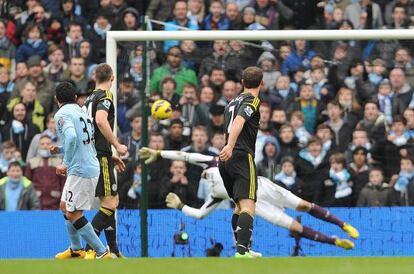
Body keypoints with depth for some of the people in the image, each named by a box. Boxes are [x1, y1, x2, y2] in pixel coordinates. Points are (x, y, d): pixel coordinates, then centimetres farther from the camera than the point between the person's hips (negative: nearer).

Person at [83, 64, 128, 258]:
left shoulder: (90, 98, 20)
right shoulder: (105, 96, -7)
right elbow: (101, 120, -25)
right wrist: (117, 146, -17)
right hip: (100, 156, -9)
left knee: (110, 203, 13)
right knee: (110, 202, -11)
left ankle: (113, 251, 13)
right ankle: (90, 249, -19)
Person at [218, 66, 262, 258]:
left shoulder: (232, 102, 22)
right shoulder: (252, 100, -2)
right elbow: (239, 121, -19)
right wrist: (230, 146, -32)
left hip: (226, 160, 8)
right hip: (242, 156, -8)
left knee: (239, 205, 22)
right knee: (248, 205, -17)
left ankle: (242, 248, 23)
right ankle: (241, 251, -33)